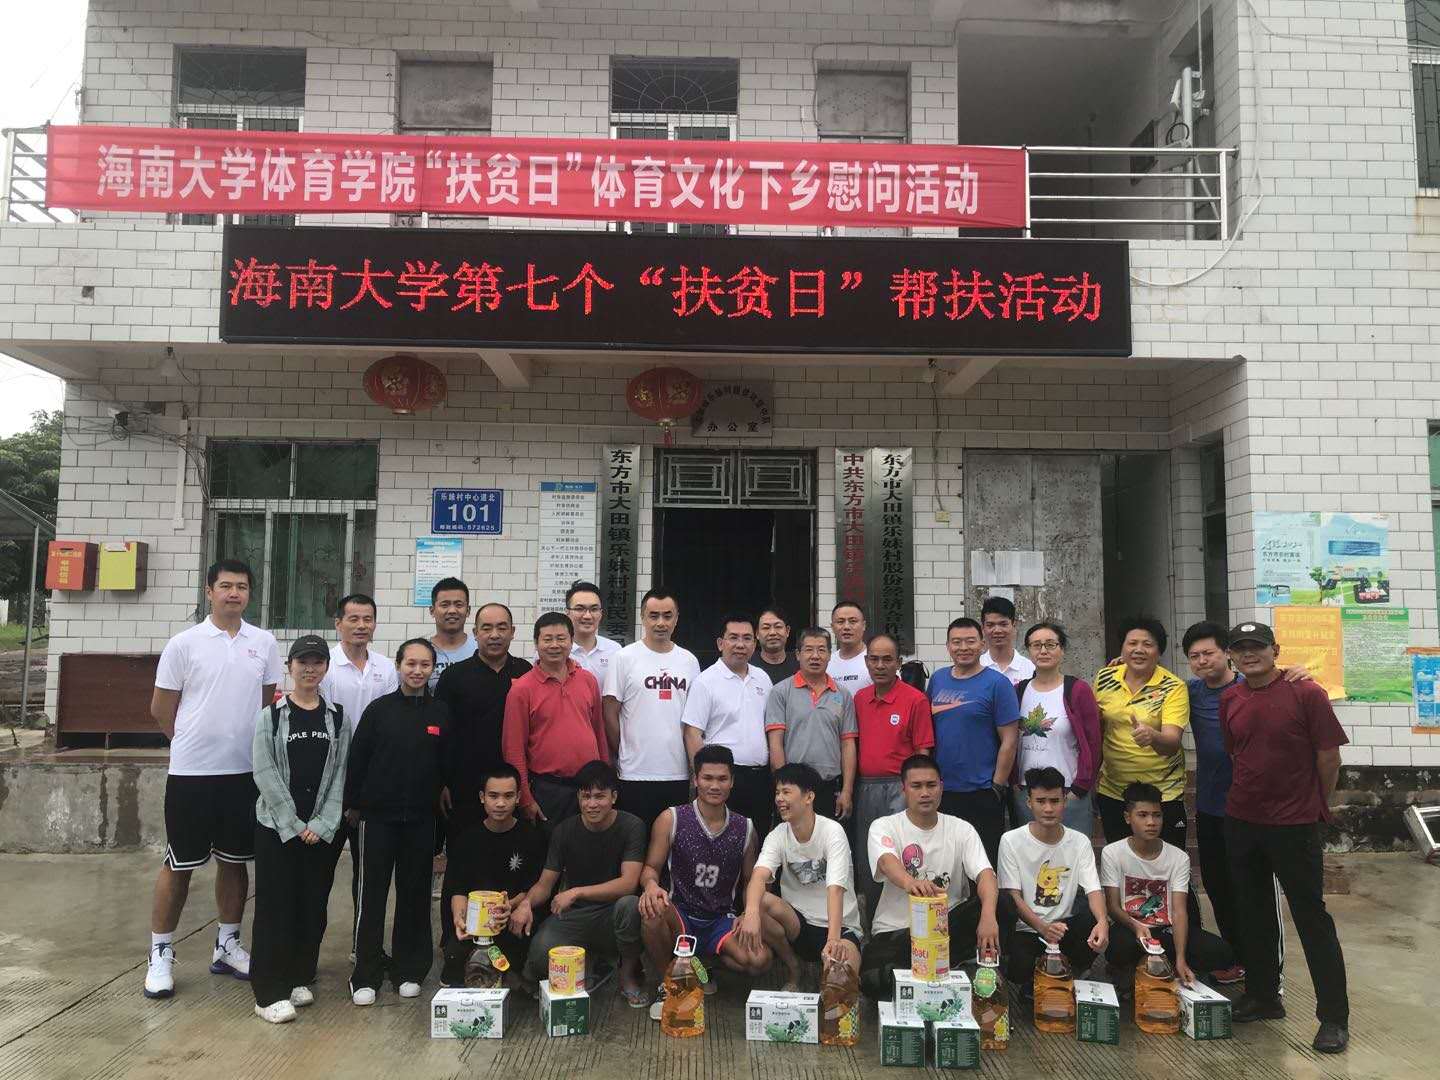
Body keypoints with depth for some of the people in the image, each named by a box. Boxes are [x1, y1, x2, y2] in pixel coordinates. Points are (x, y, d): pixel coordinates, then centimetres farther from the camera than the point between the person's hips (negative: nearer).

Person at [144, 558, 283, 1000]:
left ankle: (227, 945, 28)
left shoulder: (264, 643, 3)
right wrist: (196, 743, 6)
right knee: (179, 865, 5)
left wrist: (248, 743, 7)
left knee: (235, 861, 14)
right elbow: (161, 709, 1)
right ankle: (160, 953, 19)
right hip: (191, 772, -3)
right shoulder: (184, 644, -5)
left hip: (245, 772, 3)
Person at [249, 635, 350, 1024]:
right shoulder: (271, 716, -2)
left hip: (323, 829, 2)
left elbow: (340, 773, 2)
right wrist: (293, 825, -11)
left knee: (313, 905, 8)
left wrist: (322, 824, -8)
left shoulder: (338, 717, 4)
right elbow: (266, 774, -7)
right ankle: (269, 992, 7)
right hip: (277, 826, -2)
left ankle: (299, 977, 24)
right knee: (275, 906, 0)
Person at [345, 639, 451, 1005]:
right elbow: (357, 758, 2)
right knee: (372, 895, 3)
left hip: (421, 819, 1)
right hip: (378, 815, -1)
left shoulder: (442, 713, 2)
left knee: (415, 895, 9)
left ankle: (409, 970, 21)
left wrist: (444, 804, 5)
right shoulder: (379, 709, -1)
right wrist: (352, 804, 2)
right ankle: (366, 975, 14)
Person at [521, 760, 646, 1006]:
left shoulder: (631, 826, -10)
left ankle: (629, 976, -7)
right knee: (538, 955, -28)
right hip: (572, 916, 2)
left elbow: (628, 883, -20)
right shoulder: (564, 831, 0)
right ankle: (585, 962, 9)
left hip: (611, 915, -2)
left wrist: (576, 892, -27)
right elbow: (544, 884, 2)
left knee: (630, 904, -37)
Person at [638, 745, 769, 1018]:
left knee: (759, 960, -25)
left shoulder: (744, 829, 4)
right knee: (652, 910, -37)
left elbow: (750, 881, 13)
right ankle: (667, 984, -9)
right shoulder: (671, 820, -4)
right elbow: (651, 867, -1)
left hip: (721, 921, 2)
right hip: (680, 916, -2)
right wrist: (651, 885, -26)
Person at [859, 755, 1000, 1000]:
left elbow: (985, 875, -14)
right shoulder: (883, 827, -6)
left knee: (999, 904, -24)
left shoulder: (962, 829, 2)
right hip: (896, 931, -1)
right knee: (874, 979, -30)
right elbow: (887, 862, -29)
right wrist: (909, 882, -54)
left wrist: (988, 915, -36)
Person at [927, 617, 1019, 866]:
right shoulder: (937, 679, 8)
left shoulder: (997, 683, -6)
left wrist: (997, 786, -10)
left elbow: (1009, 740, -7)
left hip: (982, 792, -4)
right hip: (941, 790, 4)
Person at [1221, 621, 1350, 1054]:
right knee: (1254, 914, 15)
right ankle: (1262, 997, 29)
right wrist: (1251, 794, 13)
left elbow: (1329, 757, -6)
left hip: (1295, 826, -5)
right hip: (1241, 823, 5)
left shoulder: (1307, 693, -11)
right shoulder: (1228, 701, 3)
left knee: (1312, 918, 2)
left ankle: (1334, 1017, 12)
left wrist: (1316, 807, 3)